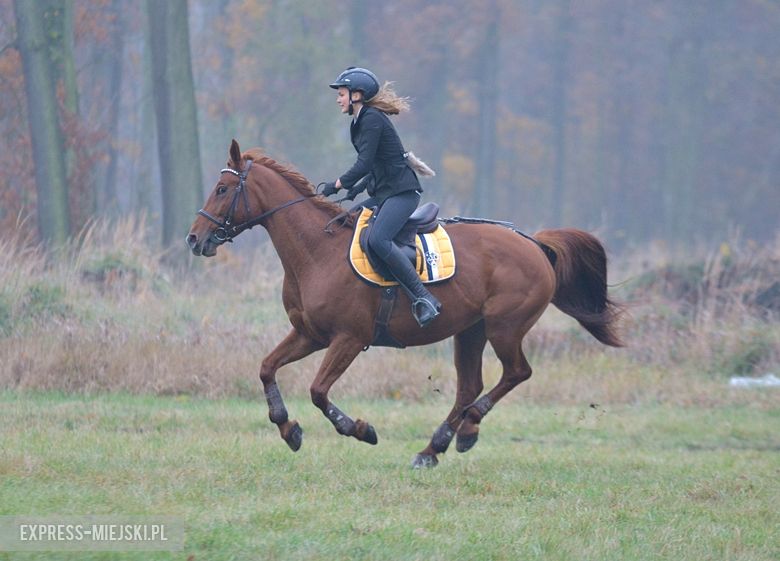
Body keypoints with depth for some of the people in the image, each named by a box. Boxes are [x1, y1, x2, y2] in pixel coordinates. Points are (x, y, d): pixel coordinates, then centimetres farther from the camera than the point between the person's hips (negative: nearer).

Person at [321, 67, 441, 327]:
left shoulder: (372, 119, -13)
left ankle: (424, 298, -30)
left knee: (377, 239, -30)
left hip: (401, 192, -11)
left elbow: (364, 165, -19)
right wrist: (359, 187, 11)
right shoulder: (361, 121, 18)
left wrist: (336, 185, -12)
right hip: (383, 194, 11)